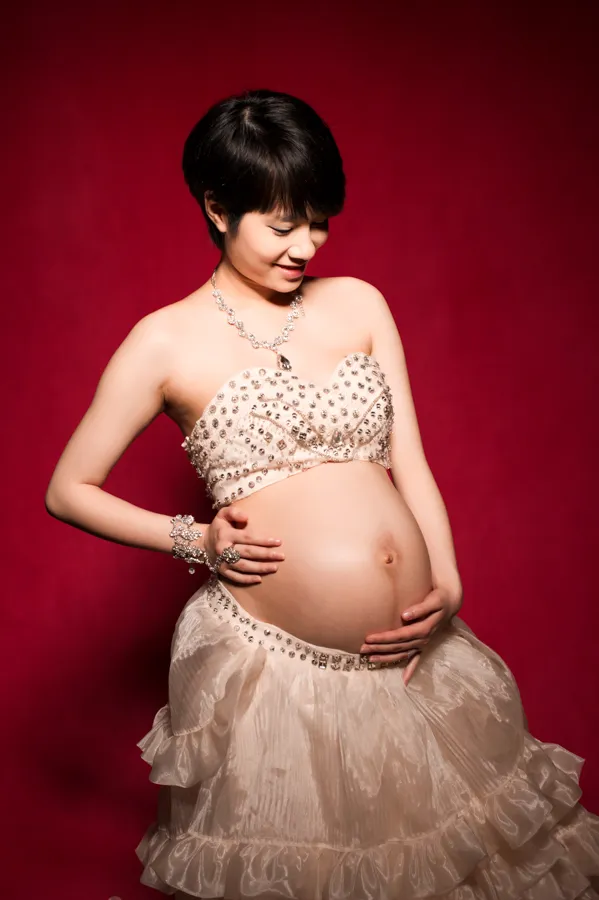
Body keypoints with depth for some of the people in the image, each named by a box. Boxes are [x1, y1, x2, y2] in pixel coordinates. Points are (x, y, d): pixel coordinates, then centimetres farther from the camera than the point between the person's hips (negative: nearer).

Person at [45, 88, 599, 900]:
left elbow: (409, 460, 8)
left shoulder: (359, 303, 8)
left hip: (414, 653, 4)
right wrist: (194, 539, -7)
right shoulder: (167, 341, -2)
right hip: (271, 668, -3)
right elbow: (68, 490, 4)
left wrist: (448, 585, -5)